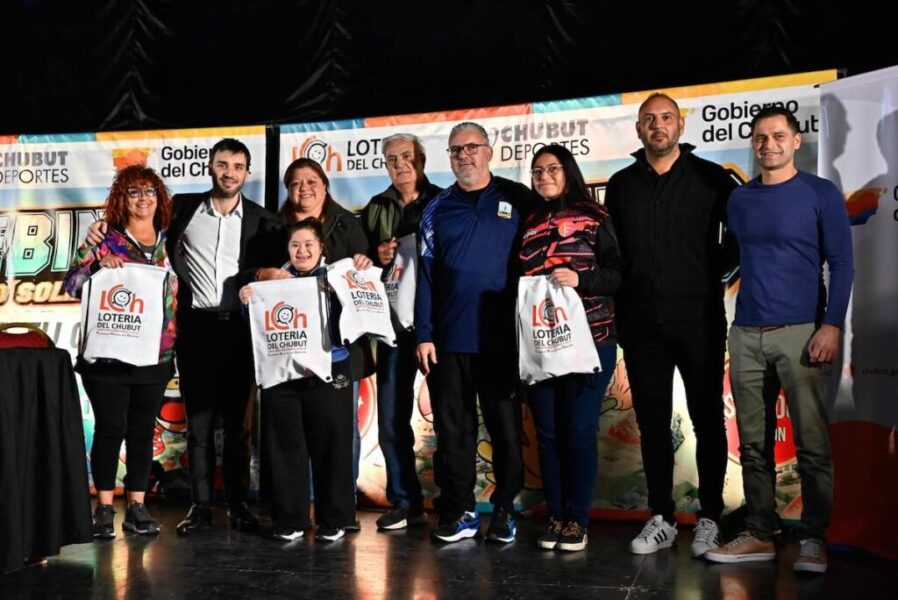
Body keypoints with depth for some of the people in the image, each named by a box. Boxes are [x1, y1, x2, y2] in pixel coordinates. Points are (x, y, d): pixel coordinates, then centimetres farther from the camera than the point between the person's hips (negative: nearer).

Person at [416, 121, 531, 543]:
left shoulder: (517, 200, 4)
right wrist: (423, 335, -1)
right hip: (448, 339, 2)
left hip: (503, 338, -2)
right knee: (452, 428, 7)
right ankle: (459, 511, 18)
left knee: (506, 426, 6)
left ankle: (505, 510, 19)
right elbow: (425, 274, 6)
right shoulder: (437, 209, 10)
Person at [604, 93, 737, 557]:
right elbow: (612, 252, 13)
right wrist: (623, 305, 6)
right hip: (641, 322, 3)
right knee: (652, 421, 7)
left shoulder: (711, 179, 1)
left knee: (707, 418, 4)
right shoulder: (620, 185, 10)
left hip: (698, 319, -2)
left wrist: (711, 274, -4)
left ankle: (709, 518, 15)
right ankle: (661, 519, 17)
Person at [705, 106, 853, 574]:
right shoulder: (739, 199, 12)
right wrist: (721, 318, 13)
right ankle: (759, 535, 16)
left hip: (801, 332, -4)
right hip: (745, 334, 4)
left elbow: (841, 263, -2)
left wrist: (832, 325, -12)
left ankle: (813, 539, 9)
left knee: (812, 443, -2)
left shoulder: (821, 194, 1)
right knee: (753, 442, 7)